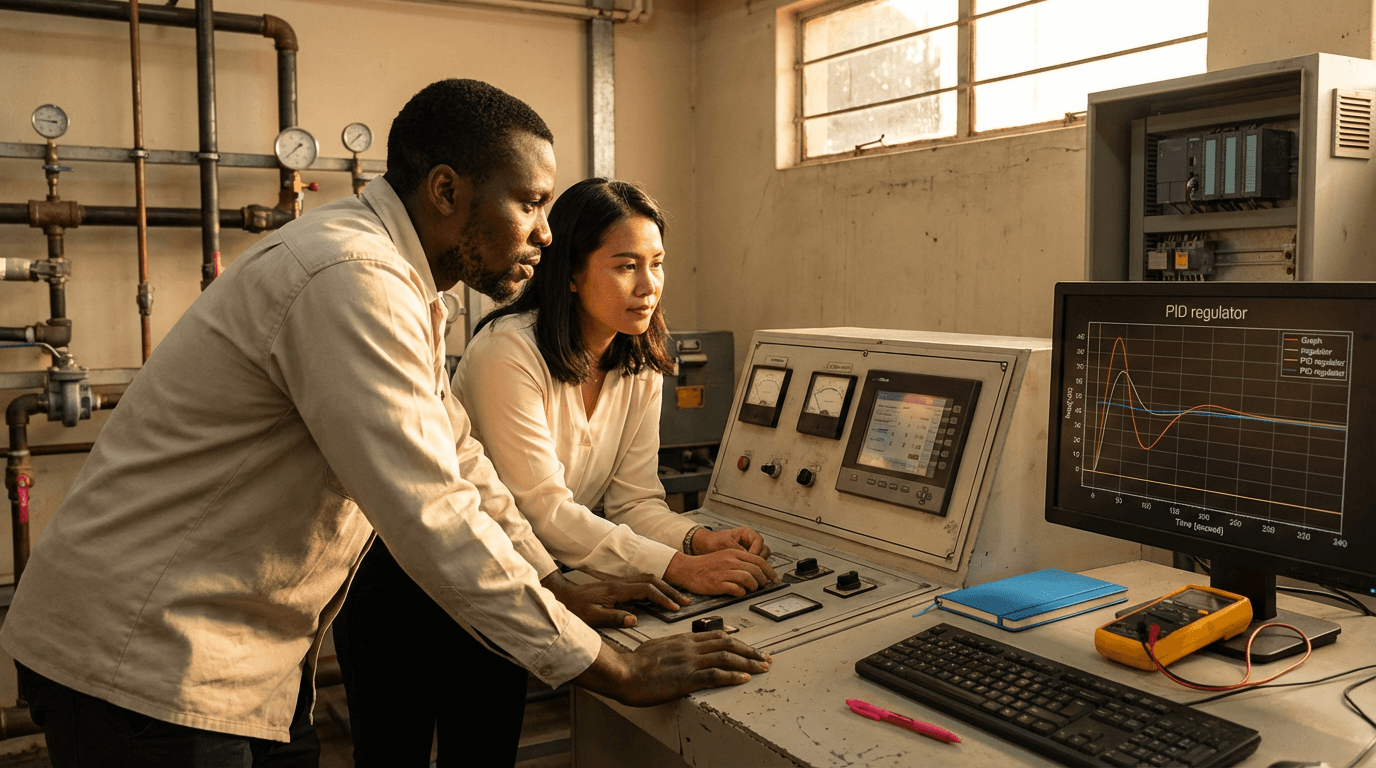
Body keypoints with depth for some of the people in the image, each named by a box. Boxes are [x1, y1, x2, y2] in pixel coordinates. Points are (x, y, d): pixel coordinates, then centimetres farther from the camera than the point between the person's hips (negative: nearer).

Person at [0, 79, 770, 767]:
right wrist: (622, 674, -22)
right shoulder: (351, 281, -26)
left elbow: (455, 456, 12)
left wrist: (556, 585, 10)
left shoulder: (398, 280, 6)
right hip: (145, 657, -9)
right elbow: (436, 519, -29)